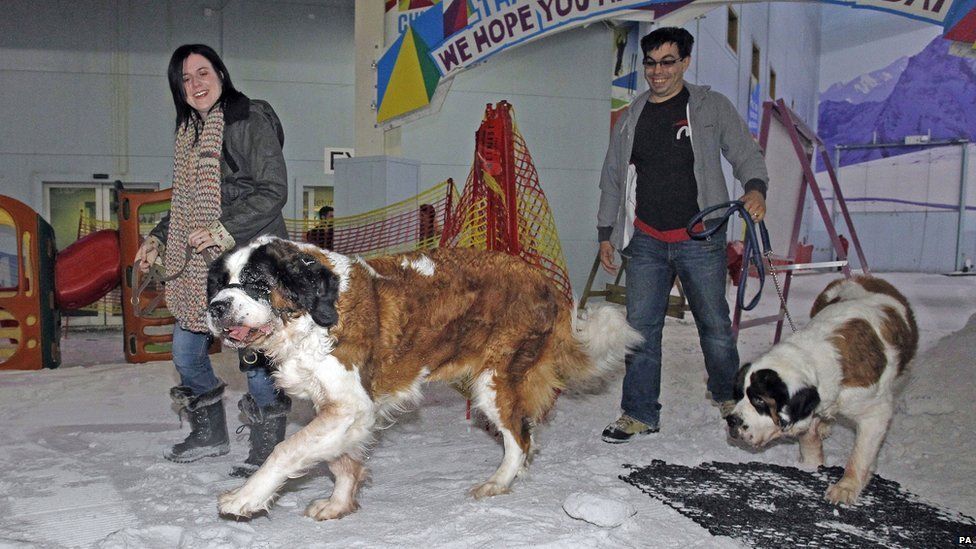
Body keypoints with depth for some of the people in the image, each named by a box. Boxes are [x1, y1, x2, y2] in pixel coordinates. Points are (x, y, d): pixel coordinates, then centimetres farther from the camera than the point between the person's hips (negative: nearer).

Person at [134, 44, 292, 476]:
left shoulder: (252, 120, -7)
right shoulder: (189, 132, 17)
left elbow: (273, 192, -13)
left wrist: (225, 231, -19)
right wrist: (158, 239, 15)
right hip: (200, 263, 8)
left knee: (255, 354, -5)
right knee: (185, 351, 13)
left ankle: (267, 452, 10)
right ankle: (209, 434, 32)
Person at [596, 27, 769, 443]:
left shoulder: (712, 107, 4)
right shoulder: (631, 119, 13)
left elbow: (746, 153, 2)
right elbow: (612, 178, 18)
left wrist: (755, 187, -19)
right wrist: (606, 232, 14)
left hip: (700, 239, -2)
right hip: (646, 242, 3)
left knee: (715, 325, 6)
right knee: (640, 327, 0)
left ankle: (728, 395, 31)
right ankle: (639, 413, 11)